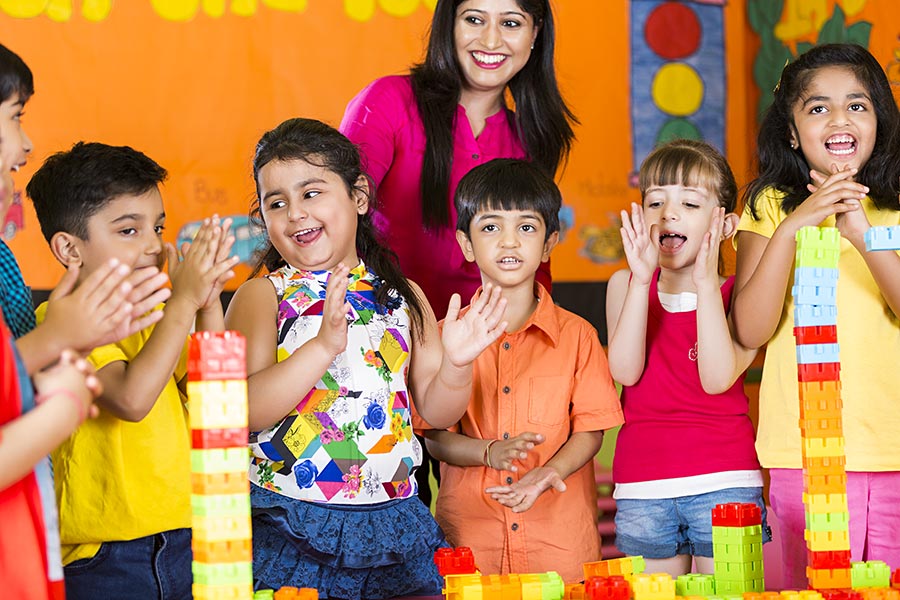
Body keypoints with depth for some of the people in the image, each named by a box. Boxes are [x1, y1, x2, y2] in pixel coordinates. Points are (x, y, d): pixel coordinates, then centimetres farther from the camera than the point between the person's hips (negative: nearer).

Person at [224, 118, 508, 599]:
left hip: (392, 522, 3)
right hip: (288, 525, -3)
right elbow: (242, 413, -15)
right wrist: (323, 345, -25)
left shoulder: (401, 297, 9)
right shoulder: (262, 297, -1)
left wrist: (455, 363, -12)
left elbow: (436, 411, 8)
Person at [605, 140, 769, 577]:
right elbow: (626, 371, -9)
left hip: (724, 482, -2)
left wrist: (706, 284, -17)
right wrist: (642, 280, -15)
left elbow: (717, 378, -16)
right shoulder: (625, 286, 7)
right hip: (642, 490, 2)